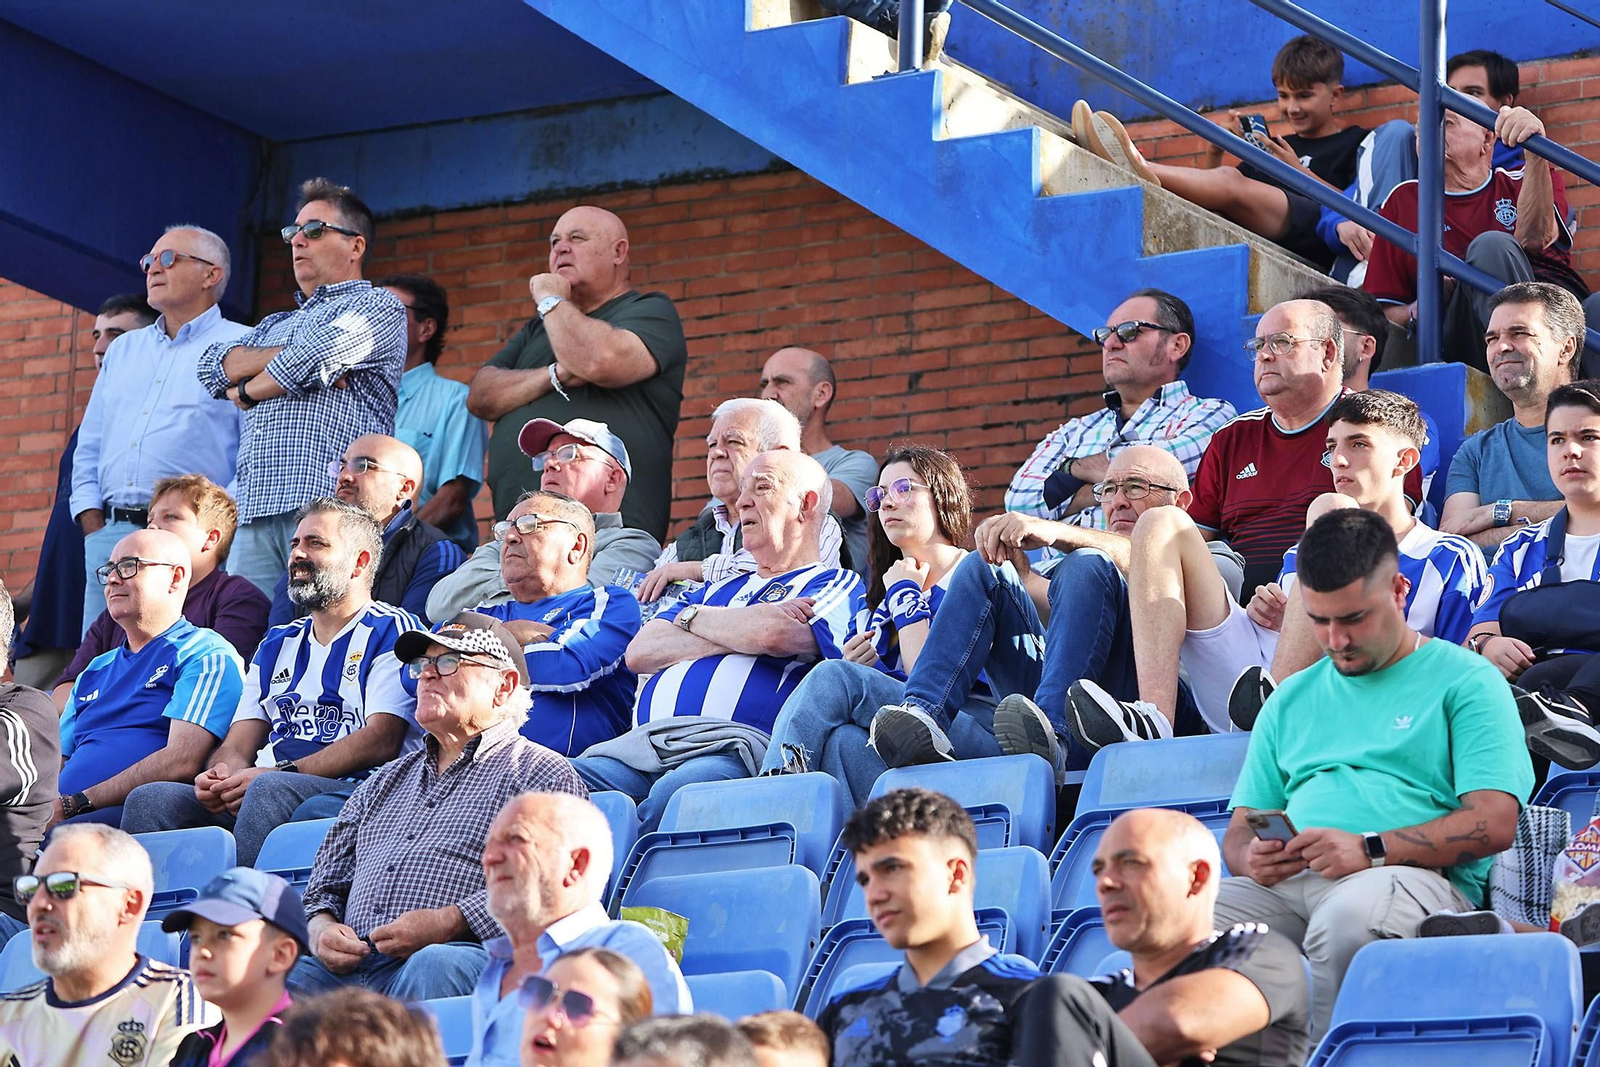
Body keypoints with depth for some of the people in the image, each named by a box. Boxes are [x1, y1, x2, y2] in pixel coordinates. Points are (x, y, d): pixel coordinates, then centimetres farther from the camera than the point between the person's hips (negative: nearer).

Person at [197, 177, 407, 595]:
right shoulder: (276, 324, 32)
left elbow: (311, 359, -9)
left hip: (331, 510, -7)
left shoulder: (378, 307, 8)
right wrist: (286, 357, -2)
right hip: (255, 513, 7)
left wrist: (245, 391, 9)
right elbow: (214, 366, 14)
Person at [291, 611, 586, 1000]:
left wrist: (446, 923, -16)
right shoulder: (385, 781, 33)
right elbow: (327, 883, 30)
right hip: (351, 966, 4)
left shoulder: (541, 774, 11)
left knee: (434, 965, -41)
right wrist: (322, 929, 5)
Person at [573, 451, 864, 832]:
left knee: (676, 791, -41)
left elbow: (772, 635, -9)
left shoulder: (838, 585, 14)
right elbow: (639, 652, 18)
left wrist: (692, 617, 12)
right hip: (643, 744, 6)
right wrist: (738, 634, 5)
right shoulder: (721, 589, 35)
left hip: (733, 747, -6)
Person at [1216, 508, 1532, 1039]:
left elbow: (1495, 824, -3)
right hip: (1284, 882, 4)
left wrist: (1371, 850, -15)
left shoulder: (1465, 681, 11)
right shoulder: (1292, 700, 29)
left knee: (1347, 919, -41)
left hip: (1417, 875, -4)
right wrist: (1253, 857, -2)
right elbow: (1240, 829, 25)